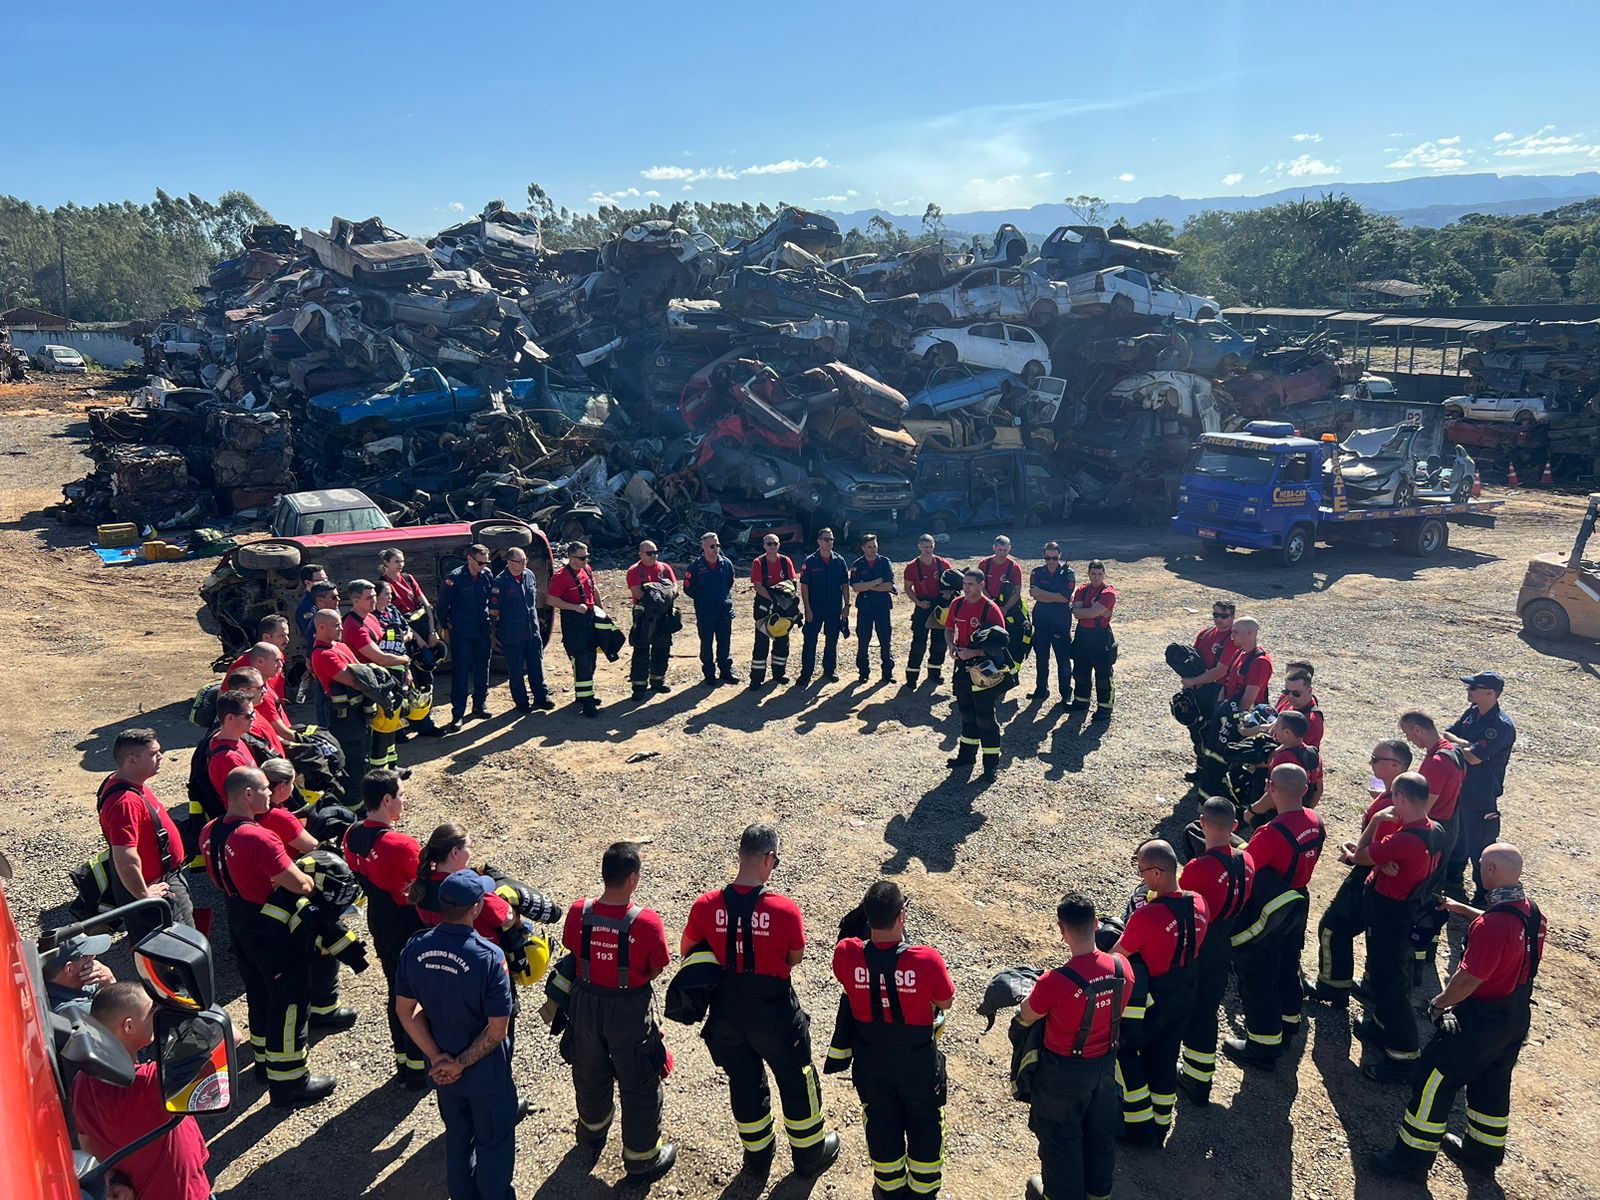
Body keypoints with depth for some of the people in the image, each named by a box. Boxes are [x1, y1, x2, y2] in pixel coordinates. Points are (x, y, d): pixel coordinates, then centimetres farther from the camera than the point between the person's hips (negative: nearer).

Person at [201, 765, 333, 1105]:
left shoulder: (210, 832, -3)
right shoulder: (259, 838, -30)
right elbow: (300, 885, -28)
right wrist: (310, 879, -7)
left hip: (238, 921, 9)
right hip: (272, 927, -9)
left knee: (258, 991, 25)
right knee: (290, 999, 3)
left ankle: (265, 1057, 41)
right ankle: (287, 1079, 11)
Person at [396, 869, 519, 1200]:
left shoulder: (415, 948, -16)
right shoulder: (489, 956, -31)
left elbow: (405, 1010, -6)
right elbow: (497, 1030, -26)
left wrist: (438, 1057, -6)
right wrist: (461, 1064, -13)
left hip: (441, 1066, 5)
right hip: (485, 1072, -5)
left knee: (457, 1135, 28)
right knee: (493, 1142, 20)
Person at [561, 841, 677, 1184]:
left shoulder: (578, 912, -18)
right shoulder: (647, 921, -27)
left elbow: (572, 951, -1)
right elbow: (656, 970, -13)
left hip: (585, 1004, 4)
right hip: (630, 1010, -4)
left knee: (590, 1074, 29)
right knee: (639, 1086, 17)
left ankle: (593, 1130, 56)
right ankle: (641, 1160, 33)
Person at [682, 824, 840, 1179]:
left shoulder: (706, 906, -17)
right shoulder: (785, 910, -25)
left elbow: (687, 952, 0)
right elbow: (794, 959, -8)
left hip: (726, 1014, 3)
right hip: (774, 1014, -3)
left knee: (744, 1084, 24)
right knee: (796, 1082, 21)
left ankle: (758, 1159, 43)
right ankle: (810, 1155, 40)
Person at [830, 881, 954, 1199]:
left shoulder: (845, 954, -27)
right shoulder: (927, 960, -33)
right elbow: (946, 1003, -13)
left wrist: (872, 929, -6)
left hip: (870, 1057, 2)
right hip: (918, 1059, -2)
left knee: (880, 1119, 26)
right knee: (923, 1120, 25)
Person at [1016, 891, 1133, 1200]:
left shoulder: (1055, 982, -35)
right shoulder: (1122, 967, -19)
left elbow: (1025, 1018, -16)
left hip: (1064, 1070, -5)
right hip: (1105, 1063, 5)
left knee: (1061, 1137, 20)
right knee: (1102, 1131, 27)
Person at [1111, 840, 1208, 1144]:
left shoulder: (1145, 916, -33)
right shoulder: (1199, 903, -12)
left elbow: (1116, 957, -21)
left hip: (1149, 1002, -6)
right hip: (1184, 1002, 6)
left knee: (1124, 1052, 18)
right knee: (1164, 1059, 23)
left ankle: (1141, 1127, 25)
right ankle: (1160, 1127, 39)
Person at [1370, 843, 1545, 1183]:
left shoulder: (1491, 925, -32)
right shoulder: (1532, 912, -4)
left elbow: (1469, 979, -27)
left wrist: (1439, 1003, -10)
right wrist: (1462, 909, 26)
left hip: (1481, 1021, -8)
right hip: (1516, 1018, 9)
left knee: (1433, 1081, 3)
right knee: (1492, 1083, 25)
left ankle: (1412, 1159, 12)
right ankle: (1482, 1153, 42)